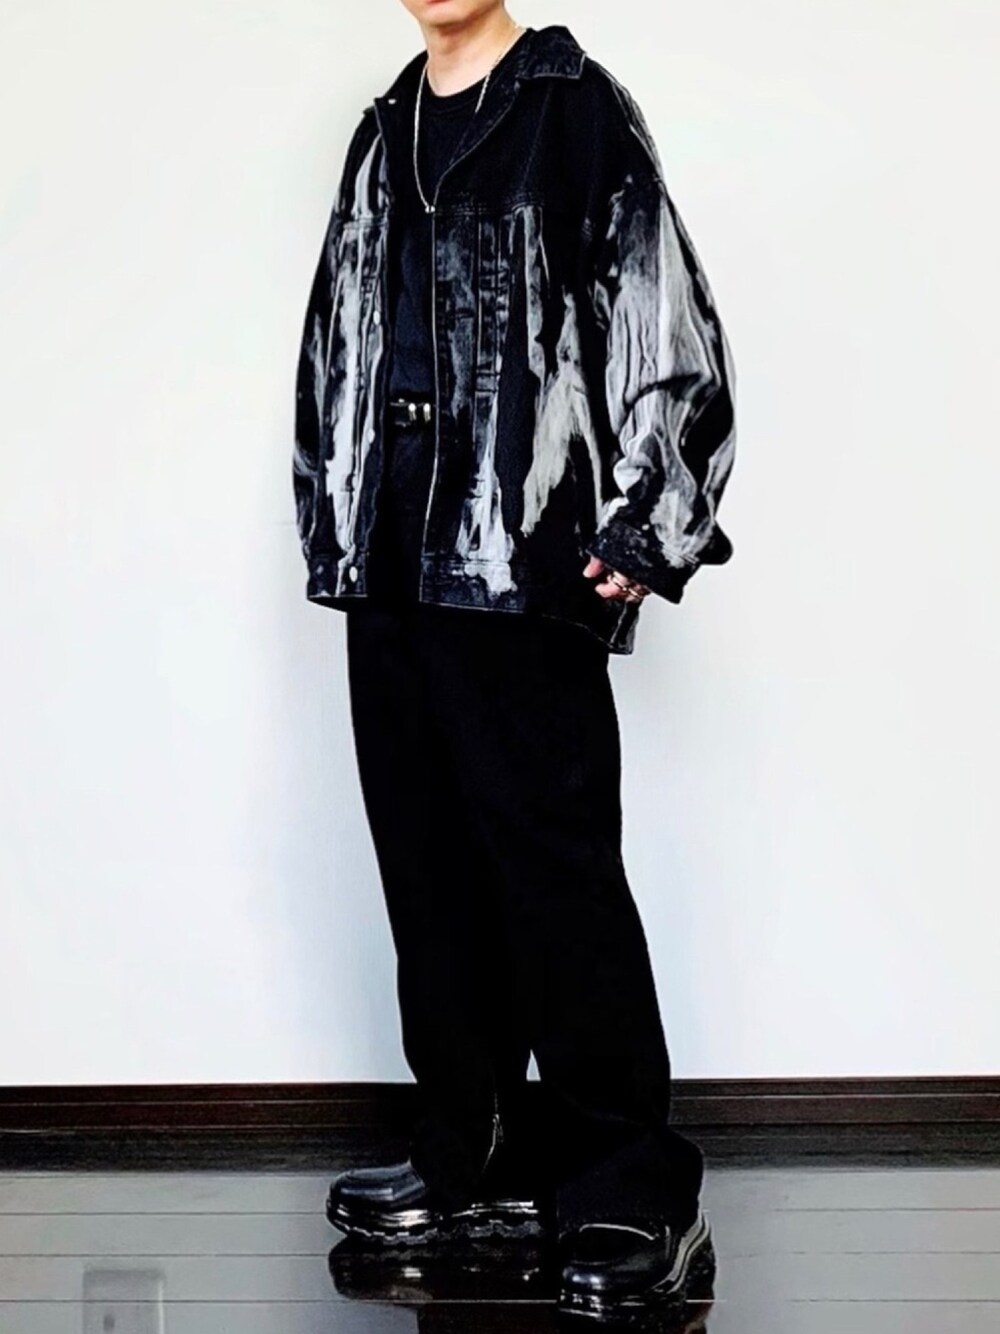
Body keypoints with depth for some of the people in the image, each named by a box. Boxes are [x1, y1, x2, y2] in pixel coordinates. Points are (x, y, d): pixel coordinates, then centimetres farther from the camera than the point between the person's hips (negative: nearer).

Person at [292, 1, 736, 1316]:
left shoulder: (580, 110, -1)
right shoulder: (384, 136, 18)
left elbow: (668, 325, -7)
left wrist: (645, 529, -11)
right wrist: (334, 519, 17)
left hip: (525, 566, -7)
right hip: (392, 568, 7)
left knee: (556, 873, -8)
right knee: (430, 869, 10)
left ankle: (635, 1198, 0)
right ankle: (476, 1155, 22)